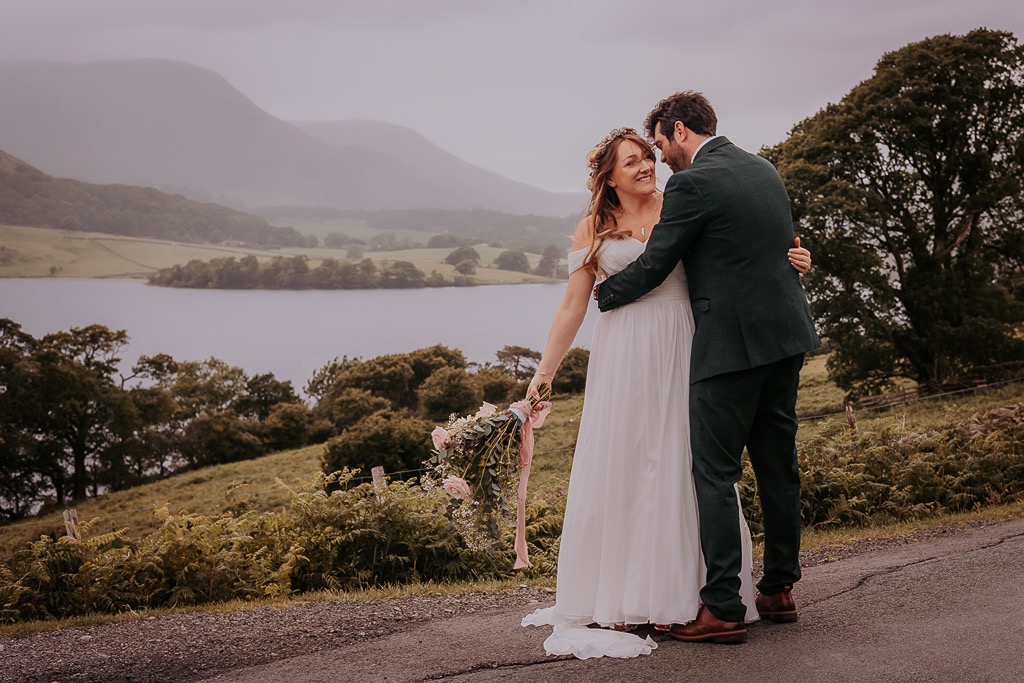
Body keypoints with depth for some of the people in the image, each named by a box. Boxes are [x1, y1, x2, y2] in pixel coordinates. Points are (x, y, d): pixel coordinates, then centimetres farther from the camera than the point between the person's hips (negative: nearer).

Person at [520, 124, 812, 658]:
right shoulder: (594, 229, 6)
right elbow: (572, 307, 7)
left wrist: (785, 257, -10)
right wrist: (544, 370, 4)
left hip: (680, 352, 0)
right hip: (624, 356, 0)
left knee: (678, 464, 2)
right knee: (619, 466, 2)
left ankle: (672, 594, 13)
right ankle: (618, 600, 11)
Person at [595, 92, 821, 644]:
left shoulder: (692, 184, -12)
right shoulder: (763, 169, 14)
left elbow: (653, 267, -8)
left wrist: (604, 294, 11)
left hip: (731, 344, -8)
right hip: (787, 335, 8)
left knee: (715, 474, -1)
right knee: (777, 465, 15)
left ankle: (722, 608, 1)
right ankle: (779, 589, 26)